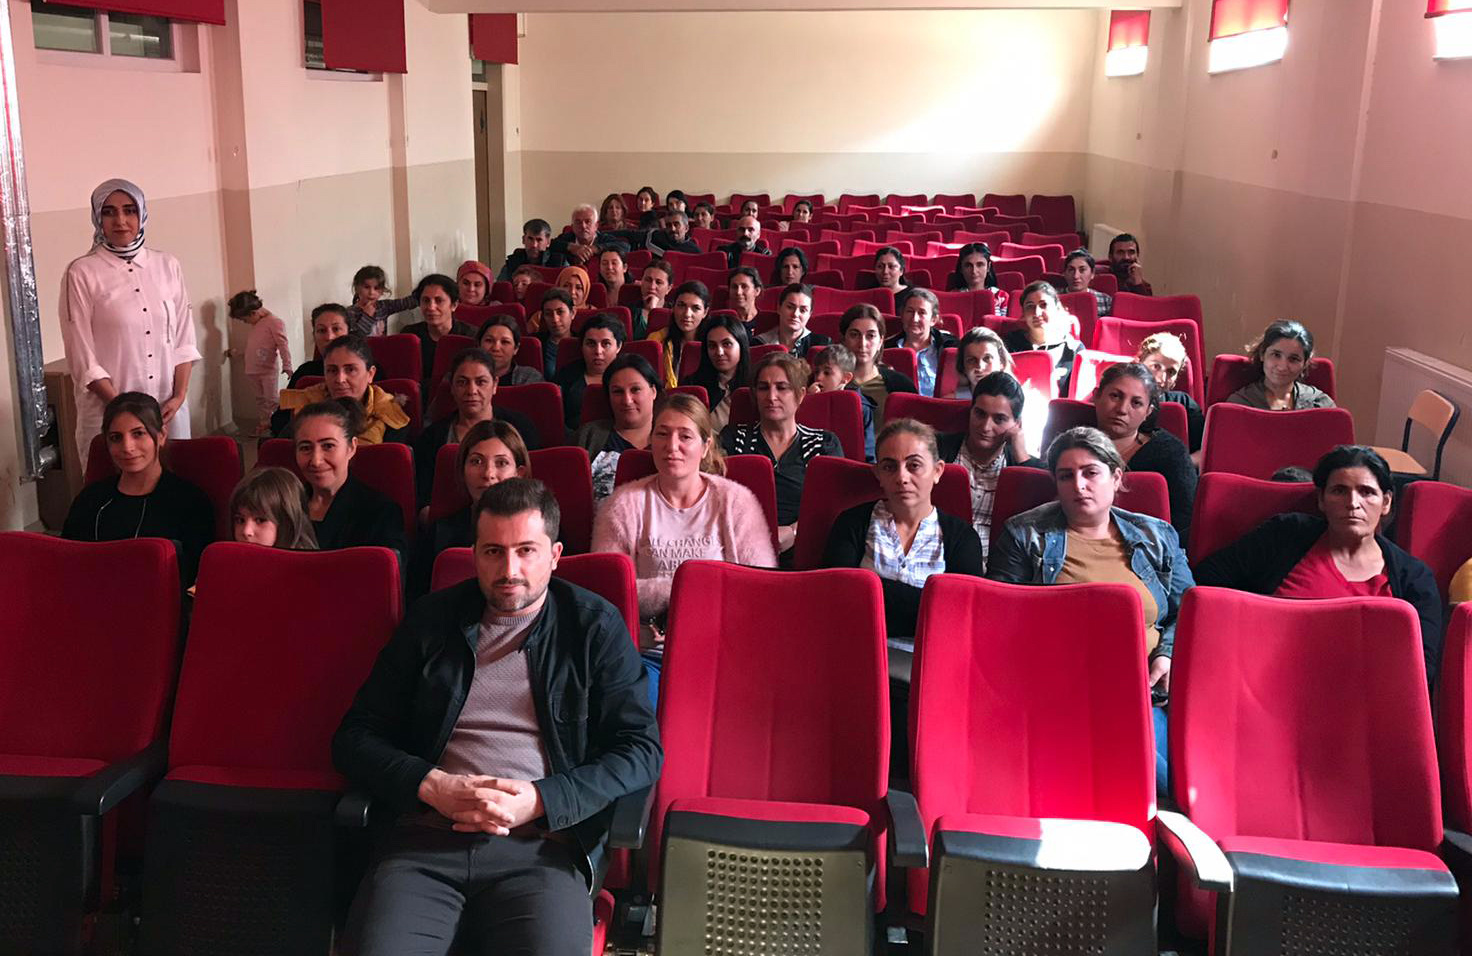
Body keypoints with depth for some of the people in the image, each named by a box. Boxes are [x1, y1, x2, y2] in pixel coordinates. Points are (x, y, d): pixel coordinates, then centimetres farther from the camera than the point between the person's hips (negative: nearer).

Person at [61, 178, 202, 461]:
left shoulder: (168, 266, 6)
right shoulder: (82, 273, -5)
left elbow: (184, 338, 7)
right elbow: (82, 359, -6)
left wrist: (179, 395, -5)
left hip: (170, 407, 3)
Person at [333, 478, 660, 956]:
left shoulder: (596, 627, 9)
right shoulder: (431, 620, 15)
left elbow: (642, 750, 4)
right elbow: (355, 736, 14)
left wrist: (540, 800, -9)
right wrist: (431, 786, -4)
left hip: (542, 848, -1)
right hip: (425, 840, 2)